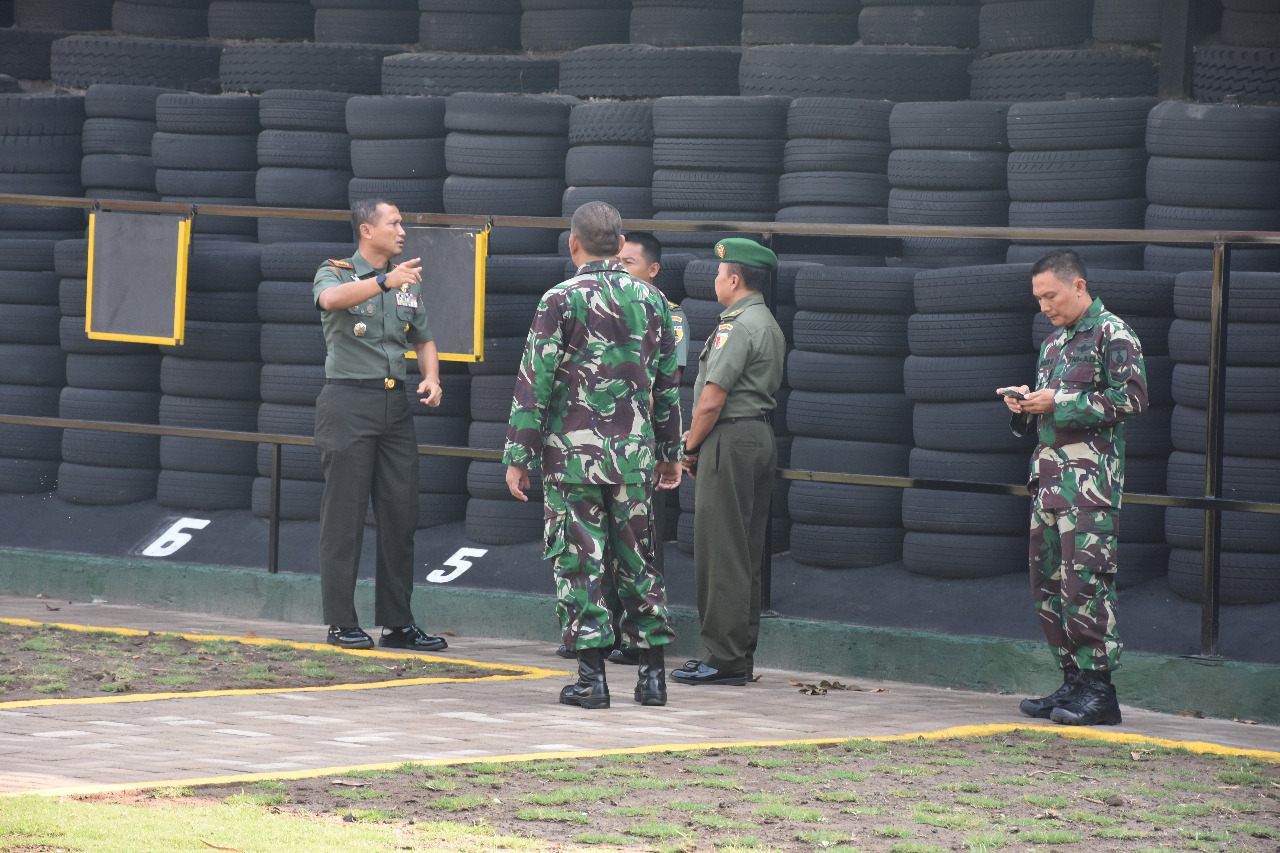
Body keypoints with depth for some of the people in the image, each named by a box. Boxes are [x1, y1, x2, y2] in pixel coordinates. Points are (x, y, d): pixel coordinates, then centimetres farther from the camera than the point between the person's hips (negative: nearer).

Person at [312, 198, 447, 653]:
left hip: (395, 402, 6)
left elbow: (424, 340, 23)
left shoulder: (409, 282, 16)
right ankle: (341, 623, -1)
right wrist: (384, 280, -40)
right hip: (348, 401, -6)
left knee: (401, 513, 4)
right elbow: (332, 298, -26)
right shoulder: (335, 272, -2)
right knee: (345, 514, -4)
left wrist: (431, 378, 2)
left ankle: (398, 623, 9)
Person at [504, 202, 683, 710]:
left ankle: (591, 677, -3)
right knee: (636, 561, 12)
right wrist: (669, 451, 22)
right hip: (634, 455, 4)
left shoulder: (561, 300, -7)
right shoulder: (651, 301, 6)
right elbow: (667, 383, 12)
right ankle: (653, 673, 12)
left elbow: (534, 382, -9)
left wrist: (518, 457, -4)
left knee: (579, 562, 0)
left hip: (572, 454, -4)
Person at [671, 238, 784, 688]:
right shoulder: (770, 326, 17)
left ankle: (725, 658, -7)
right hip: (761, 435, 10)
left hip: (729, 440, -10)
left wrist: (690, 447, -4)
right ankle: (741, 655, 15)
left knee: (721, 553, -7)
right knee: (745, 554, 12)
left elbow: (712, 400, -18)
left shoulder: (738, 327, -14)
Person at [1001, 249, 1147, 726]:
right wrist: (1026, 404, 6)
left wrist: (1058, 402, -15)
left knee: (1085, 581, -13)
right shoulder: (1054, 343, 21)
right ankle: (1073, 684, 12)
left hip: (1091, 477, -9)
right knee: (1048, 584, 6)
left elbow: (1131, 399, -14)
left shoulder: (1112, 334, -4)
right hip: (1048, 472, 9)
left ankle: (1099, 691, -11)